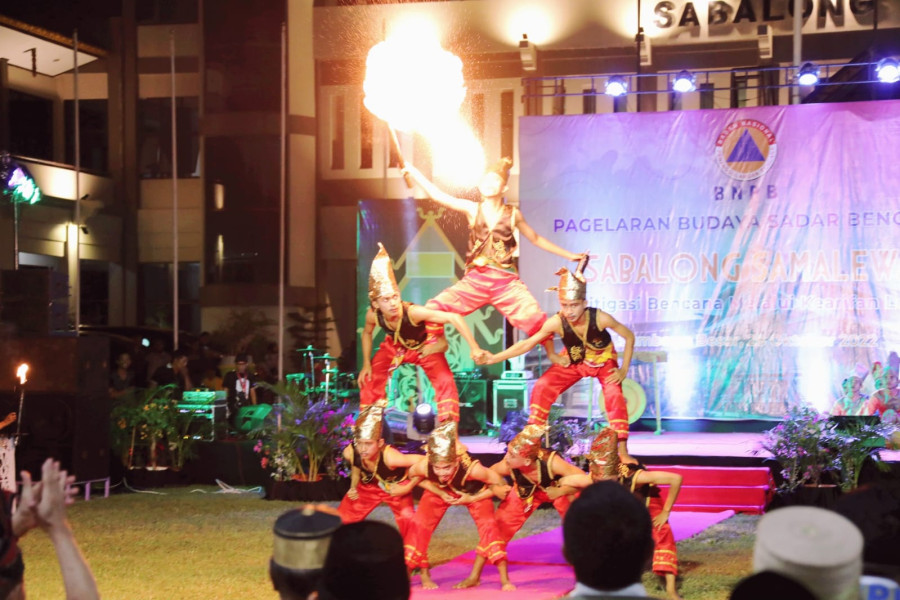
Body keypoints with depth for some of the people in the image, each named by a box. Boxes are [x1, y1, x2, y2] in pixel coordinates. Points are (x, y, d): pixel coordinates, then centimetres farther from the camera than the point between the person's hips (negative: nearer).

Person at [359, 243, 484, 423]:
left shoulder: (413, 312, -42)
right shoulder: (373, 315, -30)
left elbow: (453, 318, -46)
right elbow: (367, 333, -4)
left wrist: (475, 348, -49)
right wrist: (366, 364, -6)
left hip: (424, 346, -3)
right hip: (394, 346, 3)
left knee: (444, 381, -22)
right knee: (369, 379, -1)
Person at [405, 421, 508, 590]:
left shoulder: (472, 469, -44)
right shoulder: (423, 467, -38)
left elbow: (498, 483, -26)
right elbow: (413, 475, -11)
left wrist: (472, 499, -28)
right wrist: (439, 493, -21)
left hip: (474, 492, -2)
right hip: (440, 491, 3)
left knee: (488, 526, -21)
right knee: (420, 525, -9)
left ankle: (504, 580, -16)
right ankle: (424, 575, 10)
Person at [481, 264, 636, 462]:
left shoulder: (600, 318, -36)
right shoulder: (556, 322, -32)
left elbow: (629, 337, -20)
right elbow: (527, 343, -26)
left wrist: (624, 369, -23)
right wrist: (494, 358, -34)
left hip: (604, 361, -2)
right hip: (574, 362, 2)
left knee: (615, 395, -24)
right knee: (542, 388, -12)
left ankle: (623, 451, -17)